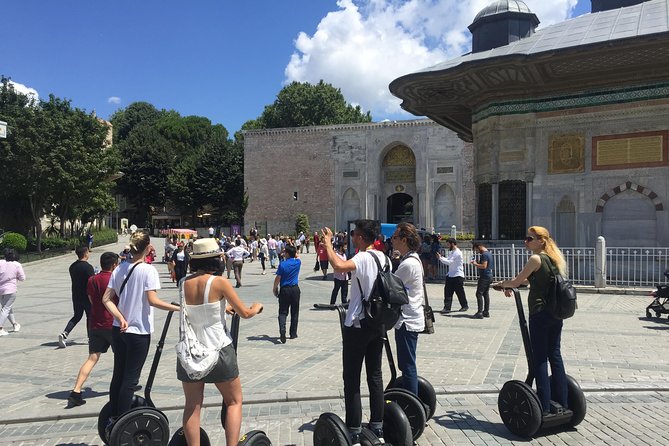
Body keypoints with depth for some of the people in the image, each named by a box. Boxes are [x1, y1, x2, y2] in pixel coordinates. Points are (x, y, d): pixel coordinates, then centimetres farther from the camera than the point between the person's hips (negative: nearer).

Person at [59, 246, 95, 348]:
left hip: (76, 296, 6)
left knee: (77, 316, 15)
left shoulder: (72, 266, 5)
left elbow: (73, 280, 15)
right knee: (90, 316, 10)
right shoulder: (88, 267, -18)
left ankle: (64, 333, -3)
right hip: (87, 296, -6)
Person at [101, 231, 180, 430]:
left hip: (119, 330, 6)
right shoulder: (148, 270, -15)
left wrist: (121, 319, -5)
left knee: (118, 374, 18)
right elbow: (153, 300, -22)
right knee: (130, 378, 4)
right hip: (138, 331, -6)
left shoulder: (119, 269, 4)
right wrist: (177, 308, -18)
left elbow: (106, 299, 0)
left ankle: (113, 418, 29)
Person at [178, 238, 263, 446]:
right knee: (234, 401, 12)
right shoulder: (219, 282, -13)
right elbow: (245, 313, -7)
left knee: (192, 405, 14)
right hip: (218, 349, -4)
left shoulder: (185, 283, 0)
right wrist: (256, 308, 14)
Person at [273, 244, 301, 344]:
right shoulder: (298, 262, -1)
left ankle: (282, 331, -20)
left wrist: (275, 288, 3)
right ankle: (293, 333, 19)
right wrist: (293, 249, 22)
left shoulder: (282, 264, -12)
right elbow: (296, 256, 25)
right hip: (295, 289, 3)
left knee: (283, 312, 0)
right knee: (294, 312, 13)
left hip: (284, 290, -3)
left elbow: (277, 278, -10)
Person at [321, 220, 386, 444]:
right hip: (378, 323, 8)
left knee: (352, 379, 2)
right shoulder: (382, 257, 7)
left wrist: (328, 243, -25)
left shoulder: (363, 258, -19)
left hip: (358, 325, -8)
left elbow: (339, 266, -39)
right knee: (375, 375, 14)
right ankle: (377, 427, 22)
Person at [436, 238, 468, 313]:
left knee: (460, 292, 4)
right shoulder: (451, 252, 14)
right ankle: (447, 308, 3)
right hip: (450, 275, 9)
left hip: (458, 276, -9)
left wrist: (440, 258, -13)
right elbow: (447, 260, 15)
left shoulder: (457, 253, -17)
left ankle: (464, 306, 21)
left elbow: (449, 262, -21)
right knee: (447, 291, 1)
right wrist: (440, 258, 1)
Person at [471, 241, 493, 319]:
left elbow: (484, 266, -23)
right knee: (486, 294, 12)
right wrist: (477, 262, 13)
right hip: (489, 276, 10)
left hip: (484, 277, -10)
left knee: (479, 294, -9)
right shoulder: (488, 253, 16)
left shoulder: (484, 254, -16)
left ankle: (480, 313, -11)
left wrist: (475, 264, -12)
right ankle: (486, 312, 16)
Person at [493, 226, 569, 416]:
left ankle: (544, 408, 2)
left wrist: (500, 284, 11)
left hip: (540, 314, -8)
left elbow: (517, 281, -6)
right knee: (555, 356, 14)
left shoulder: (536, 258, -12)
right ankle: (562, 404, 21)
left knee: (539, 360, -2)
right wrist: (511, 285, 24)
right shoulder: (554, 258, 13)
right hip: (556, 314, 8)